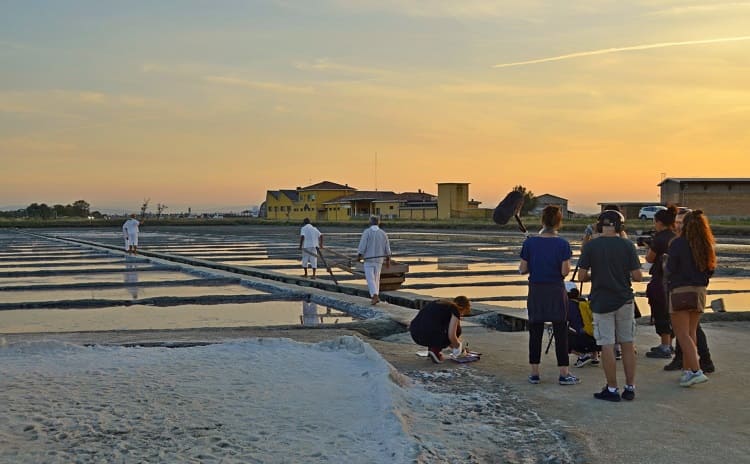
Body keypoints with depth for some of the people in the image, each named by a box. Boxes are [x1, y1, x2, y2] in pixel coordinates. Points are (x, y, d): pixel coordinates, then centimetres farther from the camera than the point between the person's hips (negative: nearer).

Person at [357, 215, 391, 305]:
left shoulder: (367, 232, -10)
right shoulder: (383, 233, 1)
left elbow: (362, 245, -15)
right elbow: (387, 248, 3)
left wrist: (359, 256, -5)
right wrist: (388, 260, 10)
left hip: (368, 259, -4)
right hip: (379, 259, 4)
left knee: (370, 278, -4)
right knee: (376, 278, 16)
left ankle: (375, 297, -20)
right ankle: (375, 296, 19)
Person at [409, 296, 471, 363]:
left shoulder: (440, 303, 27)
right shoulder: (455, 310, 4)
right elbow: (451, 336, -3)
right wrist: (458, 346, 18)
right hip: (429, 336, -8)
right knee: (456, 329, 16)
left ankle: (432, 347, 20)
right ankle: (435, 350, 3)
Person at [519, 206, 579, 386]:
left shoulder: (530, 242, -5)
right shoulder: (562, 244, -9)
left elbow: (523, 269, -3)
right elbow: (565, 271, -12)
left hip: (536, 291, 2)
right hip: (556, 291, -2)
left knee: (535, 332, 9)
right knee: (560, 332, 6)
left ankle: (534, 374, 12)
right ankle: (564, 374, 10)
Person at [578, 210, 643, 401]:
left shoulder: (590, 246, -6)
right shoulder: (627, 245, -4)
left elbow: (581, 277, -7)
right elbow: (637, 276, -6)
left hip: (601, 302, -2)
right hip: (624, 301, 2)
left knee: (607, 346, 2)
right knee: (627, 345, 11)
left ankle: (612, 389, 5)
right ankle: (630, 388, 15)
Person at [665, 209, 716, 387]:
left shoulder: (677, 244, -12)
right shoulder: (707, 246, 3)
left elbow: (670, 269, -11)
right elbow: (710, 269, 9)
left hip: (680, 291, -6)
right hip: (700, 291, 6)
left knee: (682, 334, -5)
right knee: (691, 332, 15)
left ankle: (696, 371, -16)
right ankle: (687, 369, 20)